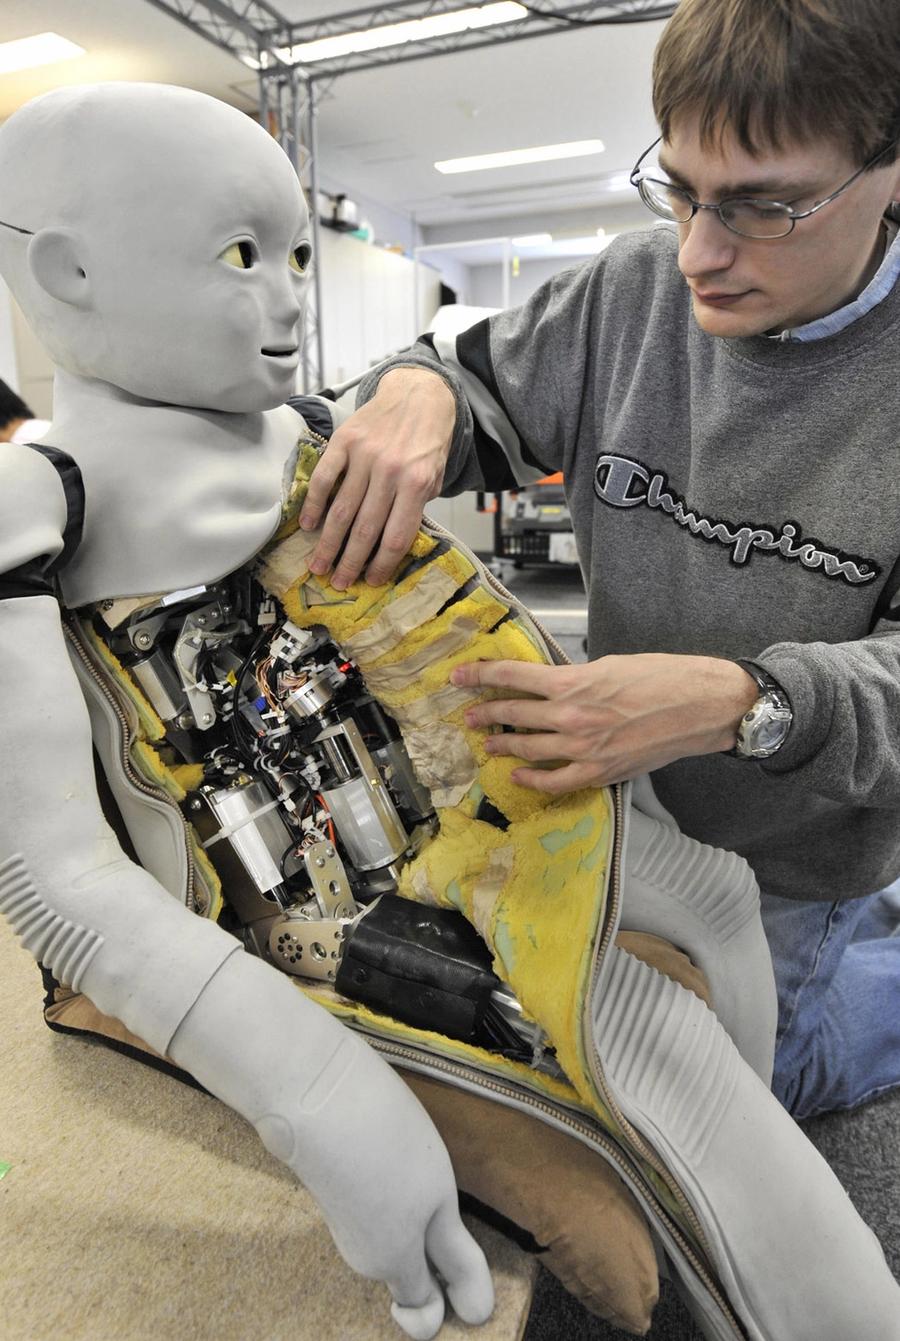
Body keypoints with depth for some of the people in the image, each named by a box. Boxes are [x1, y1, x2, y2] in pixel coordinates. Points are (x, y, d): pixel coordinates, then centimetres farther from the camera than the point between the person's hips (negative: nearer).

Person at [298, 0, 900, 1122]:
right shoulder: (635, 291, -10)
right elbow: (480, 388, 0)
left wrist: (744, 704, -41)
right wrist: (418, 387, -24)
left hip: (810, 886, -3)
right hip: (624, 825, 4)